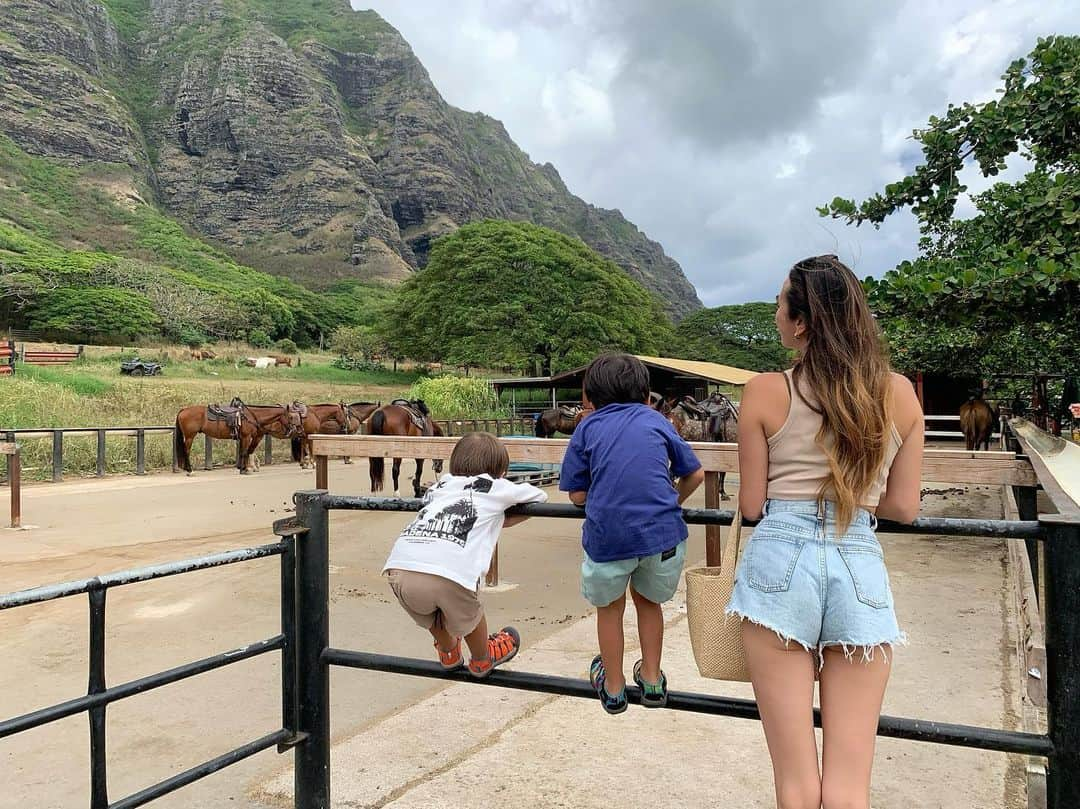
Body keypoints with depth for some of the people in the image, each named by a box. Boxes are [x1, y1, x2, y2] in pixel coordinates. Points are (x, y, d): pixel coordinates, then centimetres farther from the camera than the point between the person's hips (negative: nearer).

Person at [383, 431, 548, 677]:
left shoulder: (443, 484, 30)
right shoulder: (496, 487, 20)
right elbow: (540, 496, 32)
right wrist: (505, 518, 45)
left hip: (398, 568, 5)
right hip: (449, 573, -4)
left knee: (430, 608, 35)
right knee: (468, 612, 28)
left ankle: (448, 653, 58)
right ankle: (482, 660, 52)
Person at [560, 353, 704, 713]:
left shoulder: (587, 428, 11)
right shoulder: (655, 420, 14)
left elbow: (577, 495, 7)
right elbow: (695, 474, 16)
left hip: (607, 533, -1)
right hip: (662, 531, 2)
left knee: (609, 607, 24)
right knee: (648, 600, 28)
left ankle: (613, 687, 40)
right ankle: (652, 680, 41)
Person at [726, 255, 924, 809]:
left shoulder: (765, 392, -3)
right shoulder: (899, 393, 5)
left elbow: (750, 505, 2)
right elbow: (903, 507, 9)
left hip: (779, 563, -2)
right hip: (861, 567, 2)